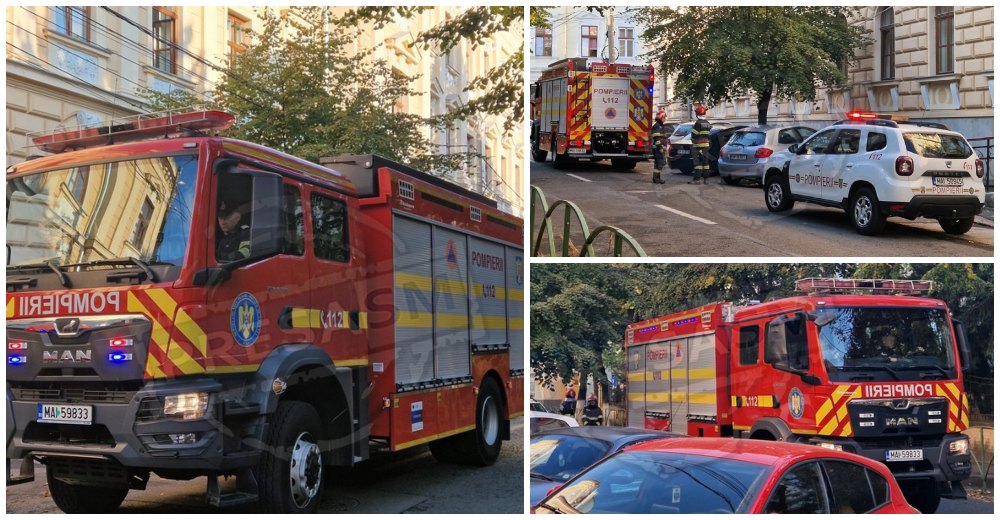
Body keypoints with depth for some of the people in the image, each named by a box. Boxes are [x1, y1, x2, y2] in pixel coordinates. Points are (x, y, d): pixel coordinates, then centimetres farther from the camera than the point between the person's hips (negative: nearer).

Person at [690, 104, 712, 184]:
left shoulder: (698, 123, -14)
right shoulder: (707, 123, 11)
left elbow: (693, 135, -12)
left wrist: (693, 141, 4)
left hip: (698, 145, -8)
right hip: (706, 144, 8)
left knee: (697, 162, -7)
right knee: (705, 161, 10)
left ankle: (697, 179, -11)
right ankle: (705, 178, 12)